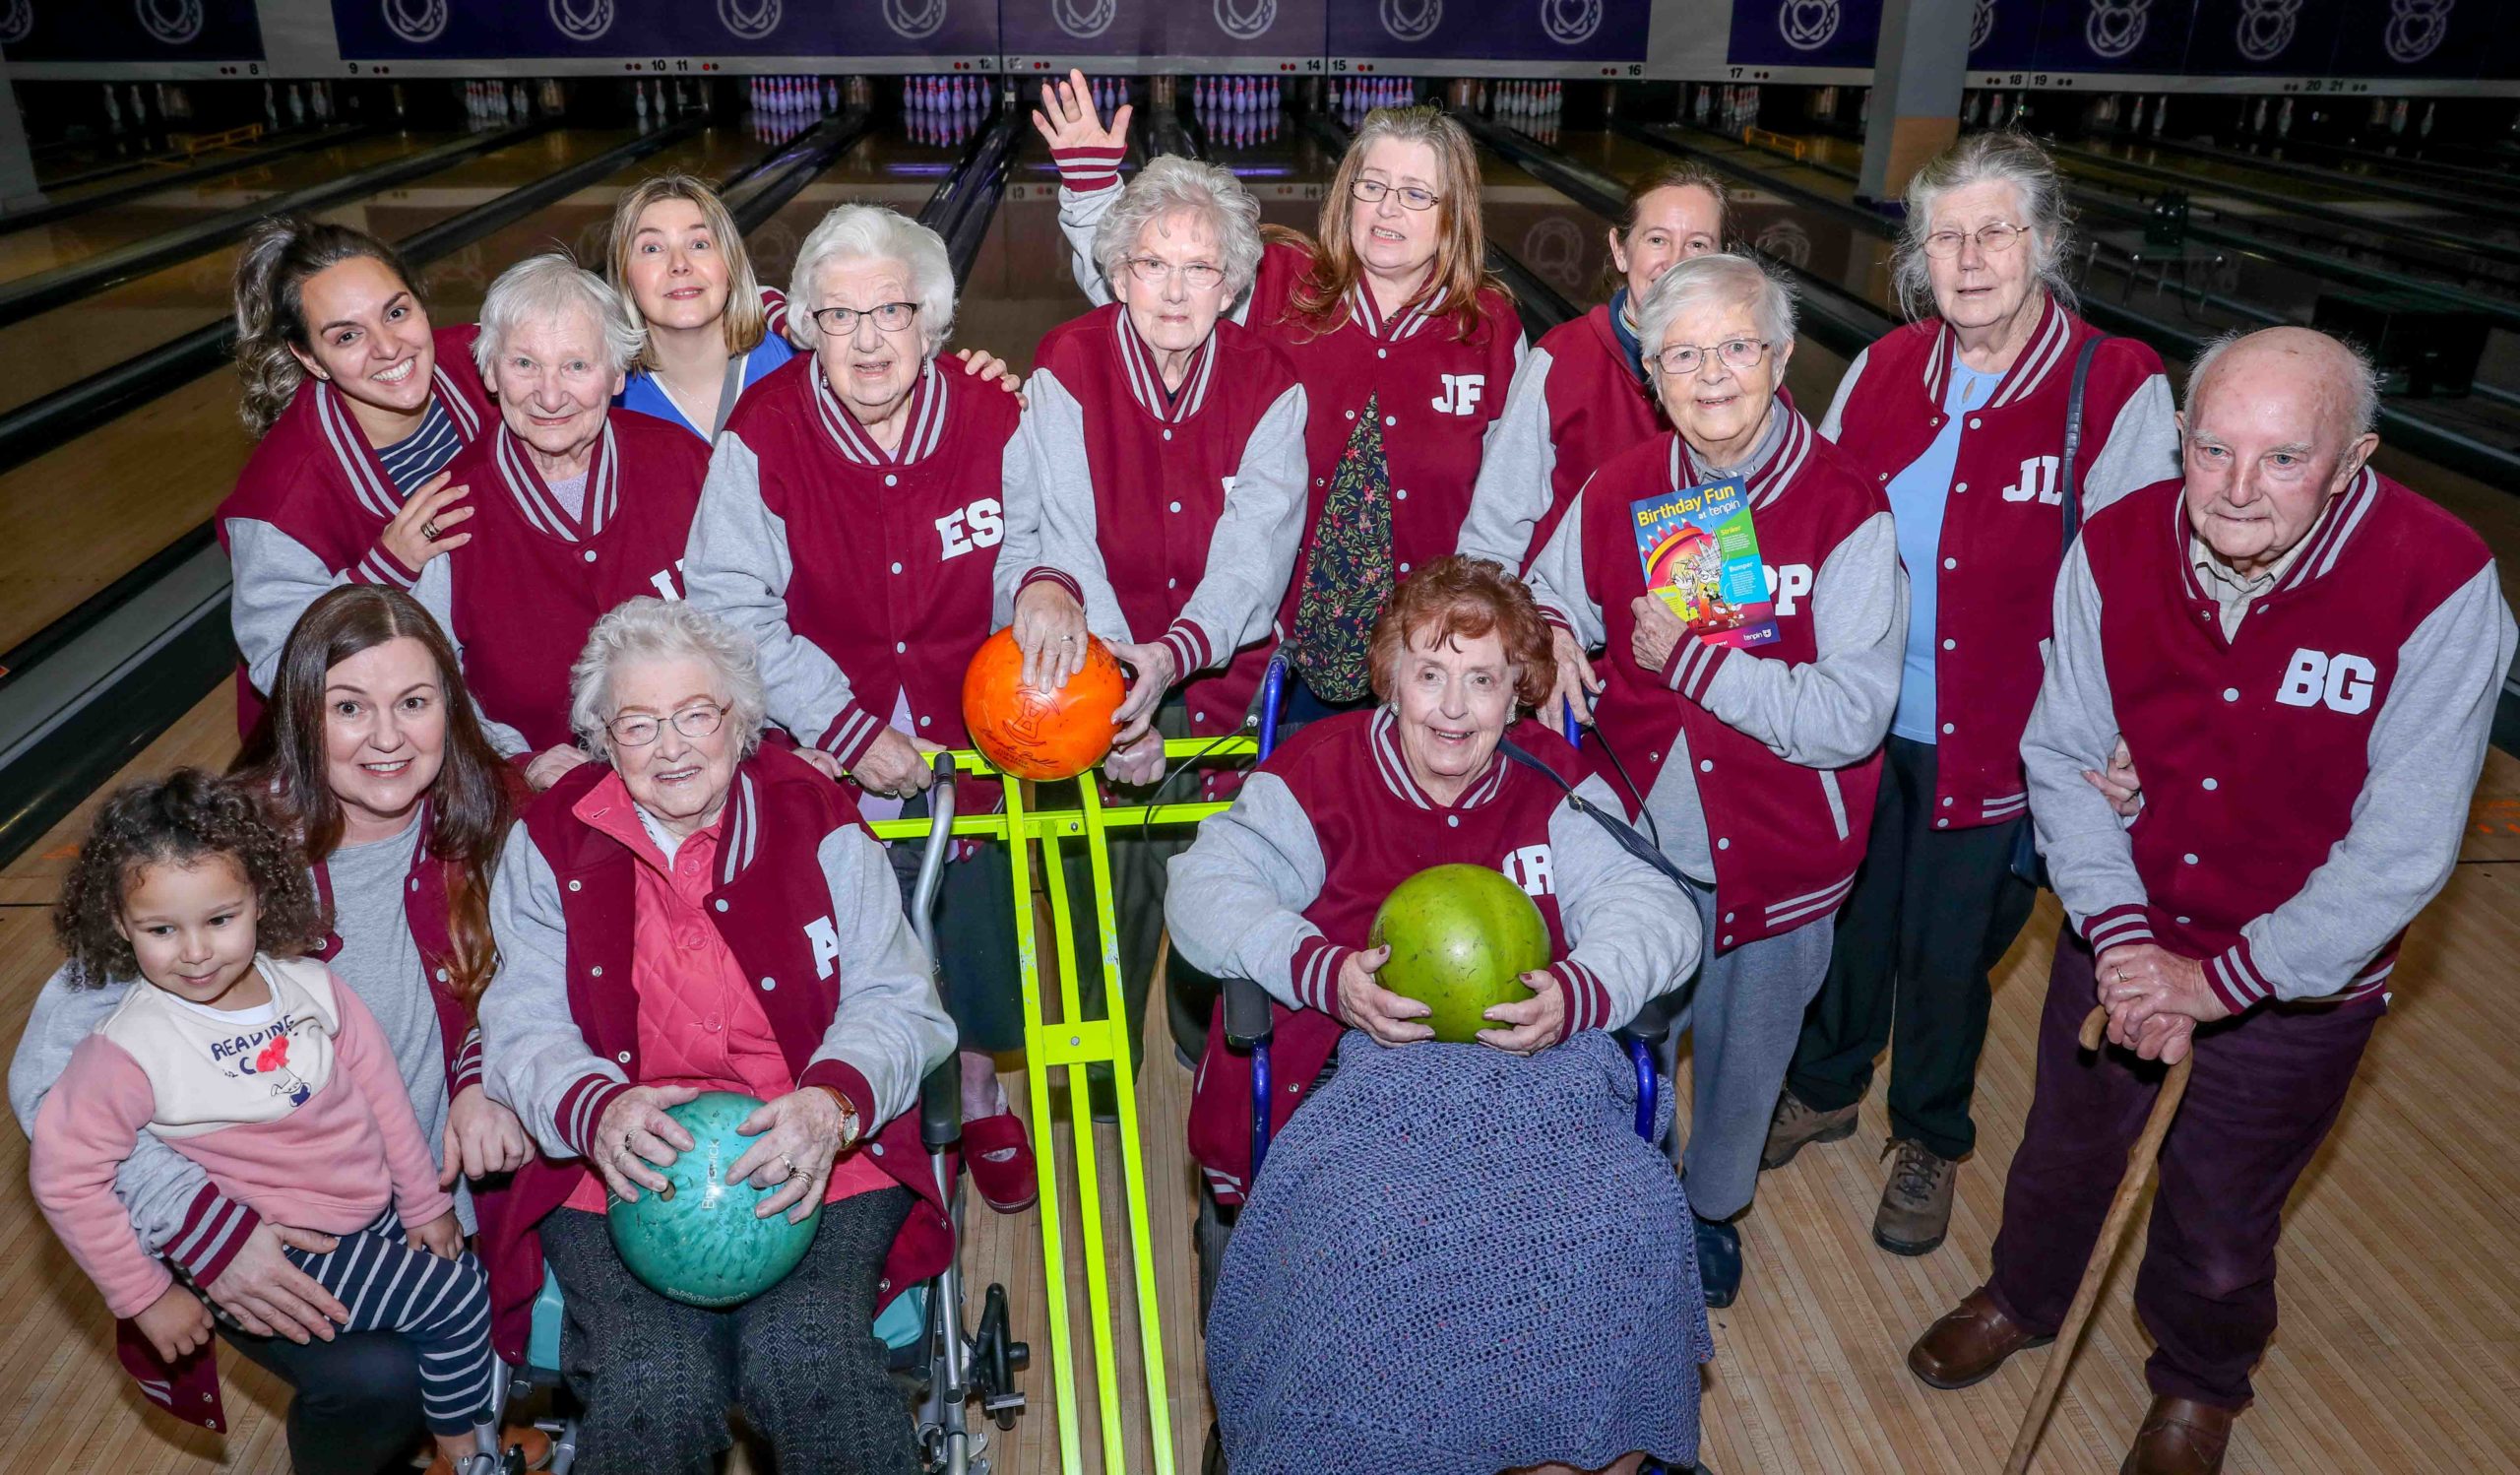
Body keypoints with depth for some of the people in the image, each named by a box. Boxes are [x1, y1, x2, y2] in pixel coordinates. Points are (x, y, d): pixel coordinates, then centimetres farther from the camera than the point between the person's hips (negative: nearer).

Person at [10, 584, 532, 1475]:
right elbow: (51, 1071, -17)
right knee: (377, 1377, -26)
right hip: (267, 1229, -4)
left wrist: (486, 1082, -12)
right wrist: (206, 1230, -23)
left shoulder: (475, 824, -7)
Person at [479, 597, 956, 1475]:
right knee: (655, 1383, -25)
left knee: (807, 1355, -26)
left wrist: (836, 1100, -20)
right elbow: (524, 1030, 4)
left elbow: (896, 1003, 2)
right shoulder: (552, 844, 9)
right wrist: (595, 1110, -19)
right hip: (618, 1171, 1)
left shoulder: (818, 825, 5)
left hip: (815, 1167, 0)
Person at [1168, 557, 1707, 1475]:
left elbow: (1653, 909, 1)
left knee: (1628, 1222, -22)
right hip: (1352, 1068, -2)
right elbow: (1207, 890, -6)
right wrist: (1322, 973, -24)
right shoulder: (1321, 771, 1)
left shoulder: (1554, 785, 9)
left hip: (1536, 1061, 3)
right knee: (1366, 1238, -30)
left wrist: (1582, 993, -22)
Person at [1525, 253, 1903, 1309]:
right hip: (1638, 837, 2)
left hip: (1778, 856, -1)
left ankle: (1713, 1206, 51)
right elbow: (1546, 590, 11)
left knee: (1745, 1052, 22)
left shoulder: (1847, 511, -17)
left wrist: (1688, 658, -24)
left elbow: (1852, 717, -22)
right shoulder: (1618, 492, -6)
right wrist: (1548, 628, -13)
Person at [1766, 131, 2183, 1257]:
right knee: (1844, 921, 21)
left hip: (1993, 745, -3)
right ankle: (1824, 1088, 47)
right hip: (1856, 724, 3)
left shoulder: (2119, 392, -13)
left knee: (1948, 955, 15)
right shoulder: (1882, 371, -1)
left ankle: (1929, 1140, 41)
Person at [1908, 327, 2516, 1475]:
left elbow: (2402, 851, -24)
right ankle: (2022, 1300, 58)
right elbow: (2063, 756, -9)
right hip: (2119, 943, 3)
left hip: (2297, 987, -2)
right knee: (2063, 1152, 26)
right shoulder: (2115, 550, -17)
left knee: (2223, 1220, 21)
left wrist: (2218, 981, -21)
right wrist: (2119, 936, -18)